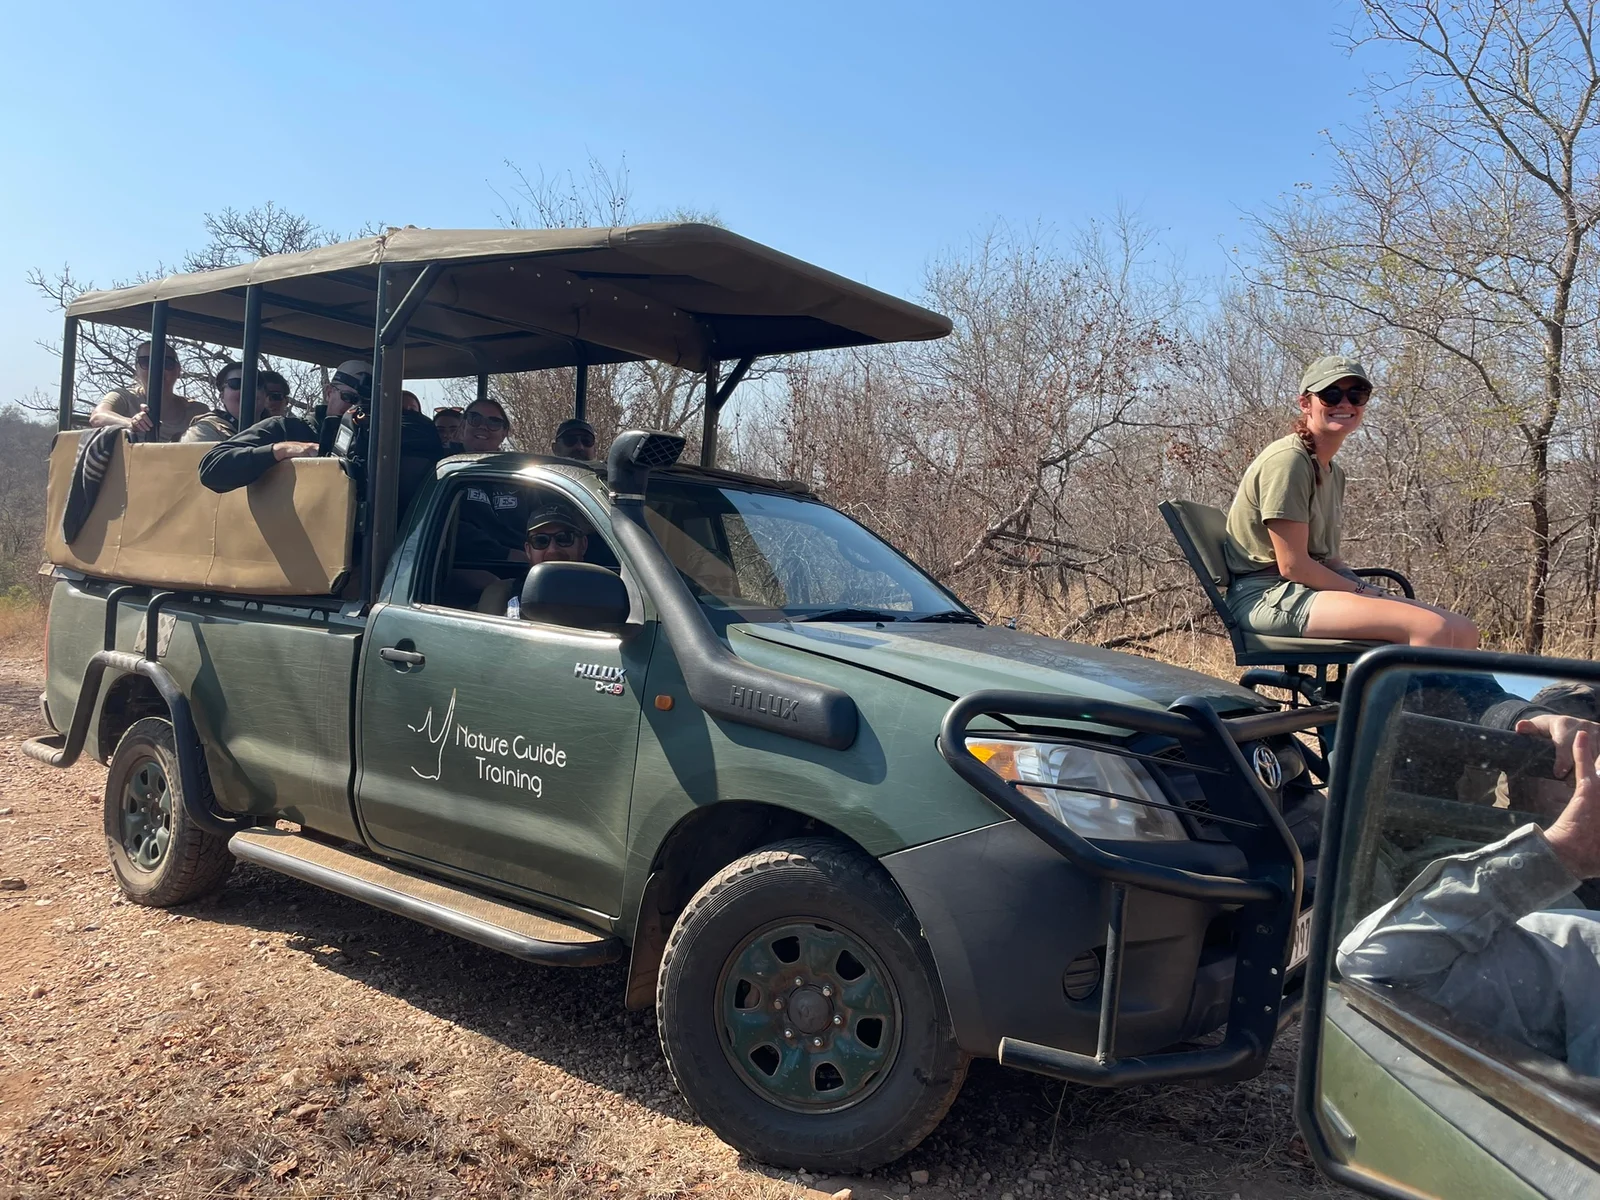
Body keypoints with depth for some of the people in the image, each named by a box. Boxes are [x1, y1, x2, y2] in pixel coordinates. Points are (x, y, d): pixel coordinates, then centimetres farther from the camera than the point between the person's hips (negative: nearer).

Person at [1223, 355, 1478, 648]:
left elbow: (1329, 559, 17)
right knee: (1431, 628, -23)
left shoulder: (1334, 472, 18)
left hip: (1317, 588, 10)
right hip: (1269, 595, -10)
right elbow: (1292, 565, -16)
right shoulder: (1287, 460, -12)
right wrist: (1366, 593, -8)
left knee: (1462, 631, -1)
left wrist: (1371, 593, -2)